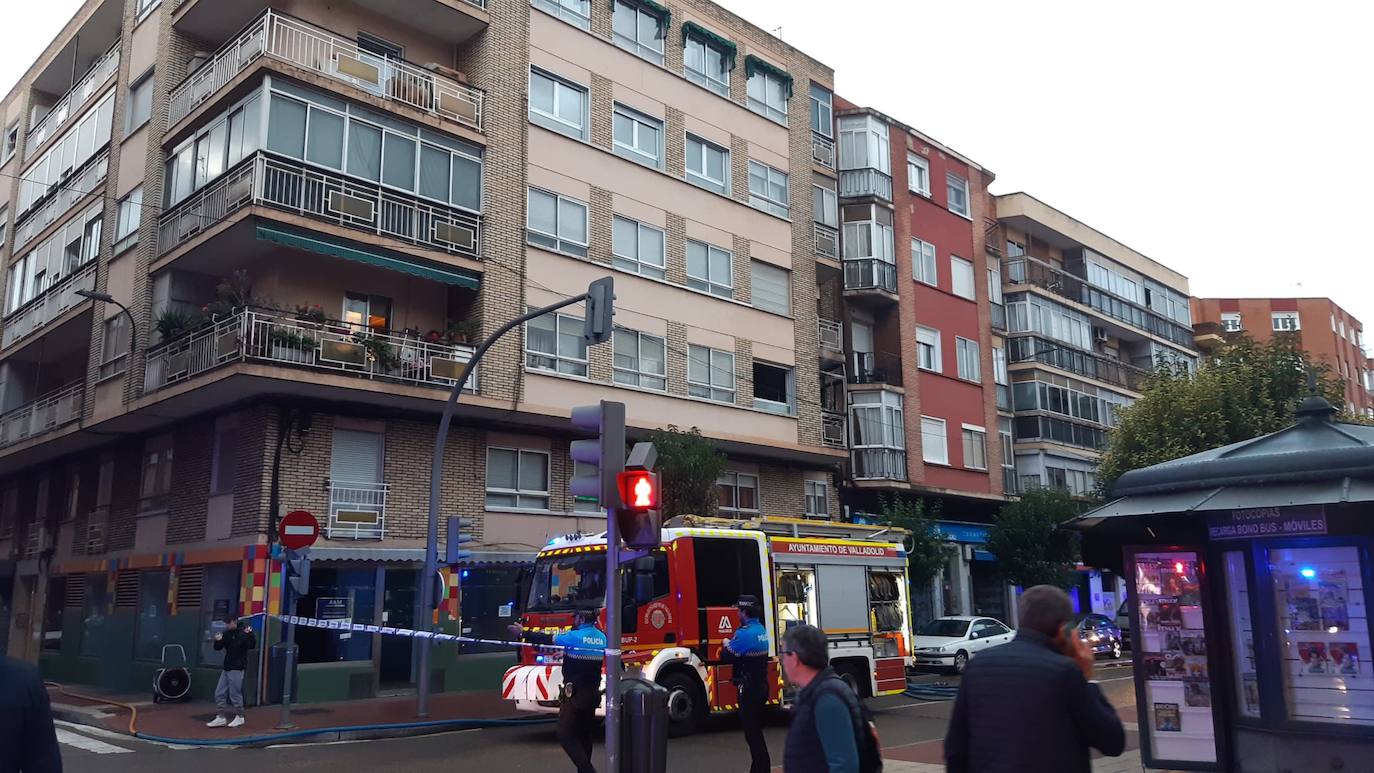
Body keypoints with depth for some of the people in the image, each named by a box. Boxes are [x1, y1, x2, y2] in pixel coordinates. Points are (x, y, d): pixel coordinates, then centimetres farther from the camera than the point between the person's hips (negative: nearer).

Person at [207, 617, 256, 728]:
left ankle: (239, 717, 13)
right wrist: (218, 641, -9)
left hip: (237, 668, -7)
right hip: (226, 668, 7)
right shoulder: (226, 633, 7)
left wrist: (250, 634, -40)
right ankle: (221, 718, 16)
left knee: (235, 693, -2)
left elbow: (252, 646, -22)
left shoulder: (242, 632, -12)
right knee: (219, 693, 8)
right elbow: (218, 648, 13)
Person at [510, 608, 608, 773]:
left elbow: (546, 639, -5)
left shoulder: (575, 637, -14)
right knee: (585, 735, 15)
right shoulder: (602, 638, 4)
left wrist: (522, 634, 6)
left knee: (566, 735, -3)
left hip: (575, 694, -7)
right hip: (593, 694, 7)